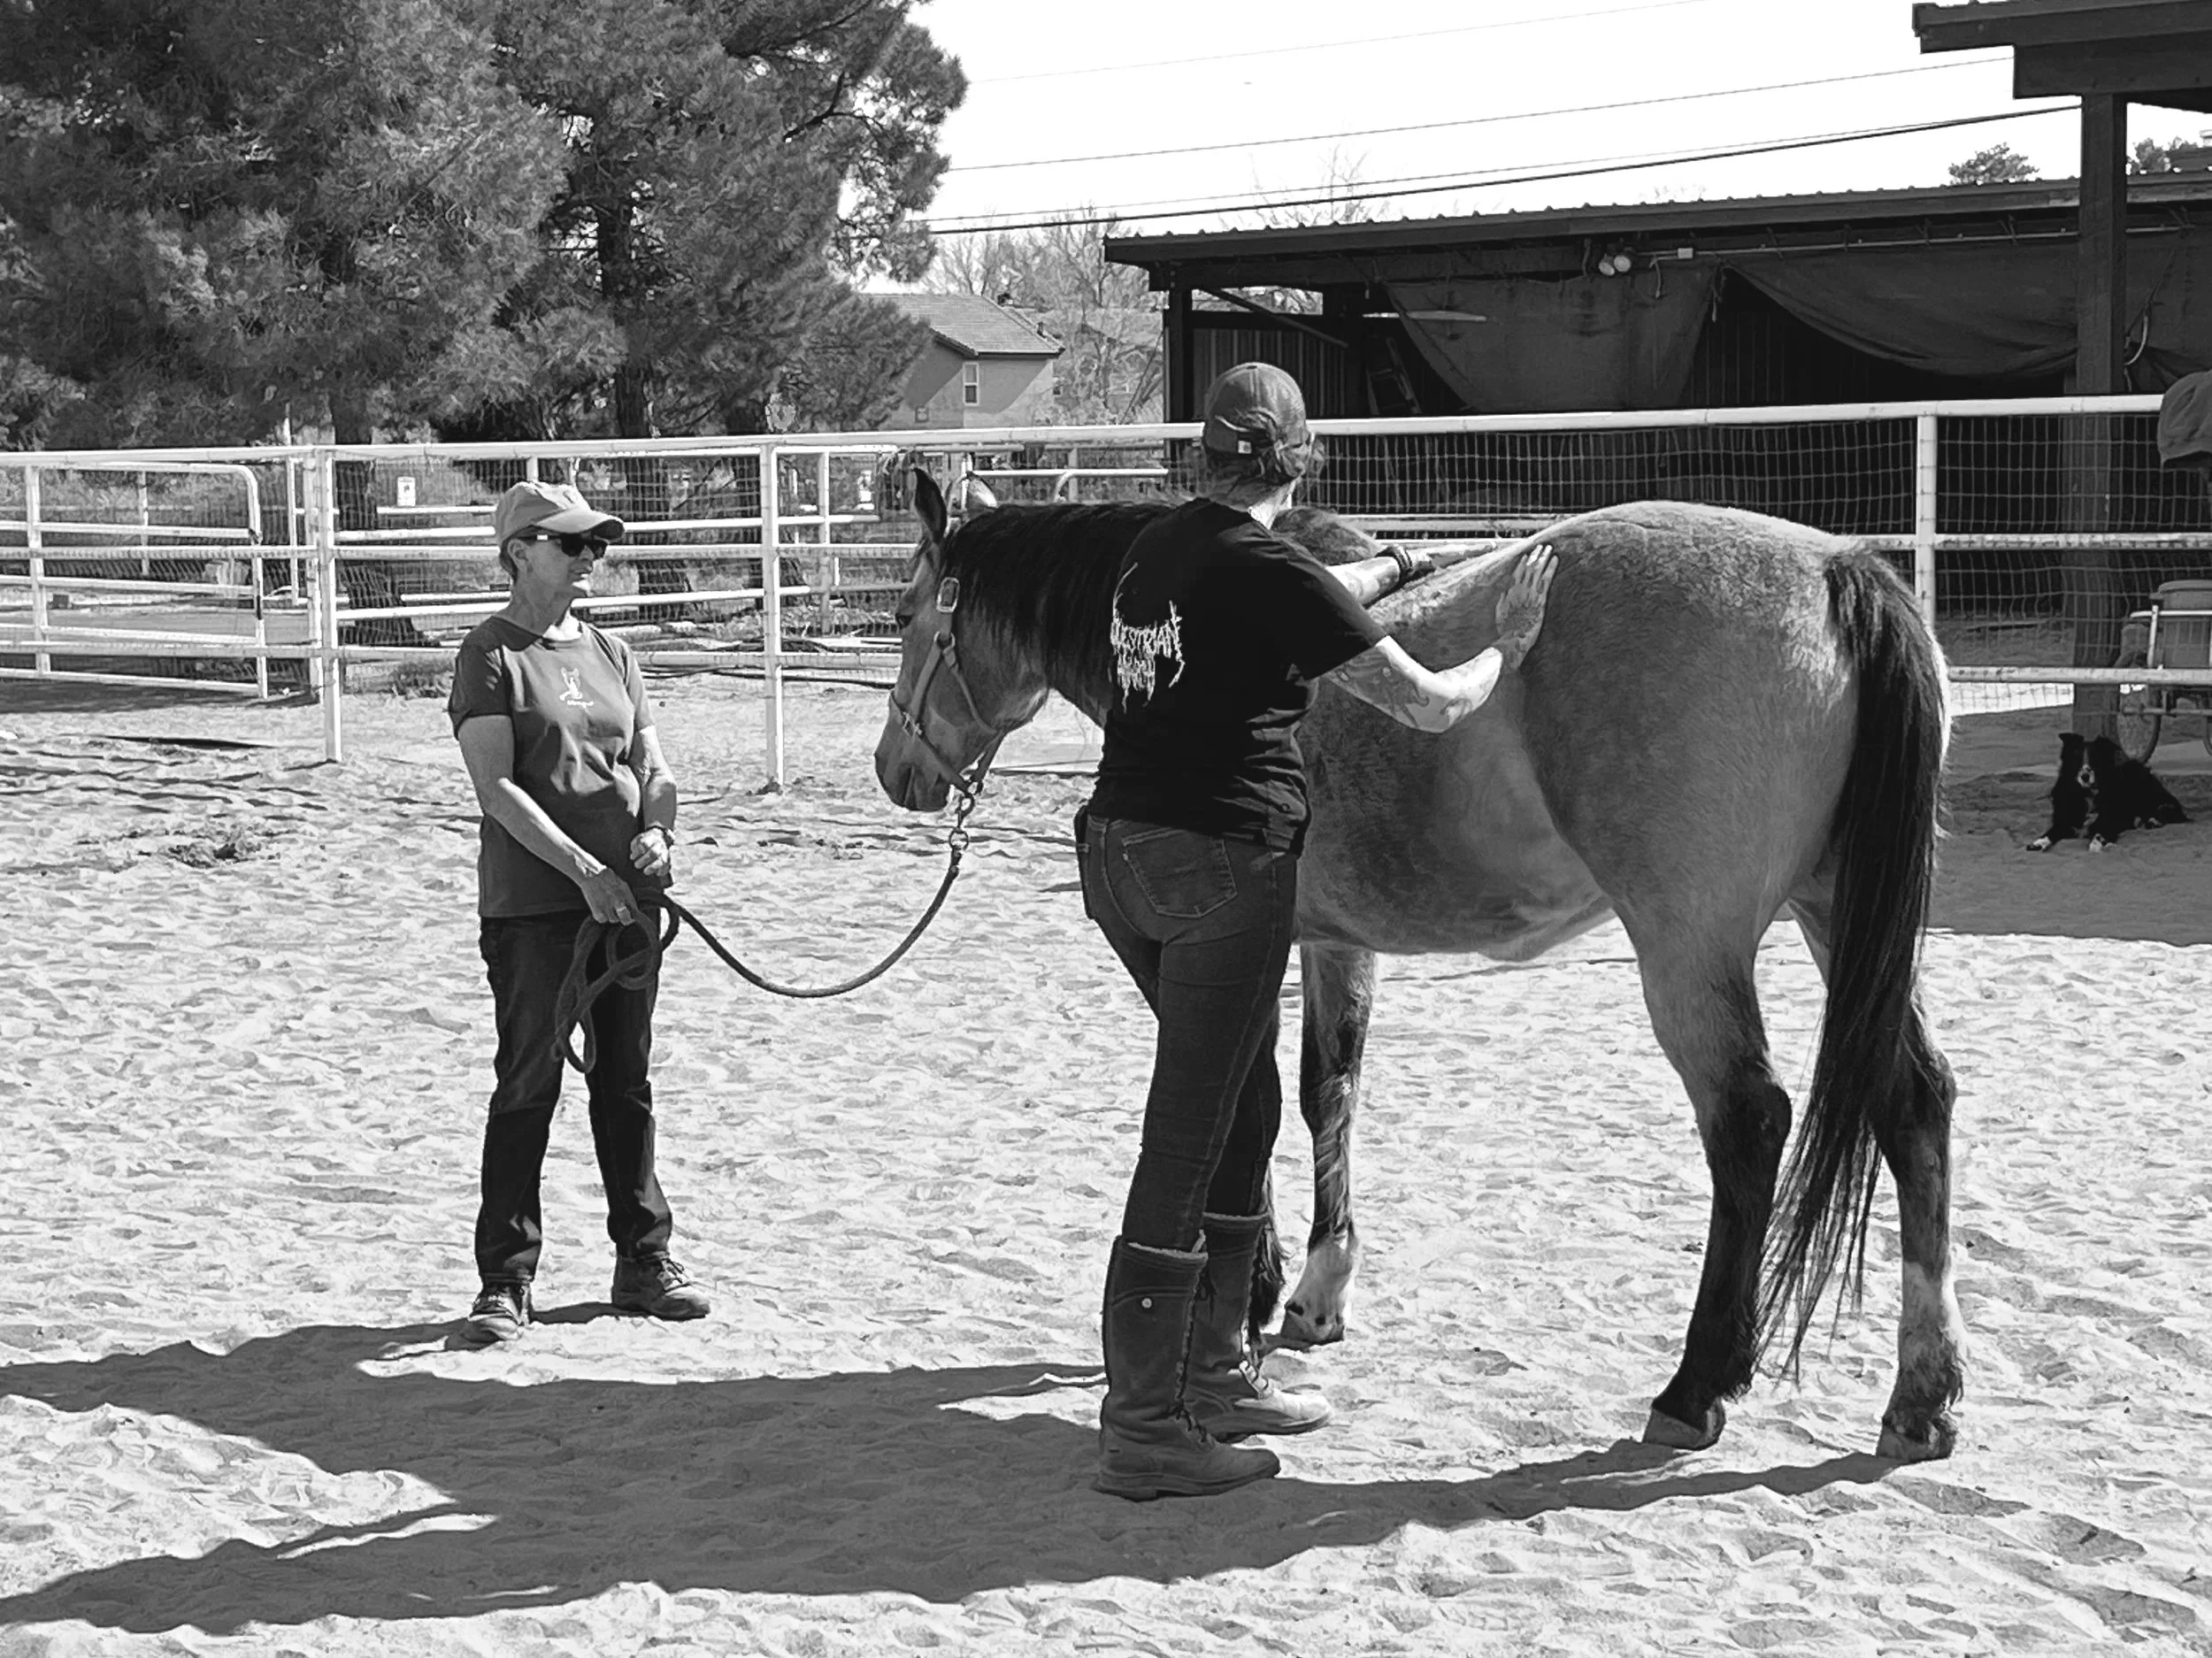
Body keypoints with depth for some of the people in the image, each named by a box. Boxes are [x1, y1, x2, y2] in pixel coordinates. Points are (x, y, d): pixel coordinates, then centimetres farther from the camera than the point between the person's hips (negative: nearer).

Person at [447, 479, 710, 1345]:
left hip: (629, 895, 6)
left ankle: (644, 1258, 22)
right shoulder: (492, 654, -5)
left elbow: (654, 765, 14)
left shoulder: (609, 652, 14)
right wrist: (581, 867, -20)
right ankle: (506, 1280, 5)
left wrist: (656, 829, -8)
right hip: (532, 903, -6)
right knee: (528, 1085, -3)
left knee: (628, 1081, 12)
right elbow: (495, 786, -13)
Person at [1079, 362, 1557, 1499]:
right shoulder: (1277, 574, -12)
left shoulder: (1155, 551, 11)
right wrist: (1507, 643, 10)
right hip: (1224, 863, -8)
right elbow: (1430, 706, -7)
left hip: (1119, 853, 8)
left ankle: (1213, 1372, 28)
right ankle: (1139, 1430, 0)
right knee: (1187, 1139, -4)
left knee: (1245, 1103, 20)